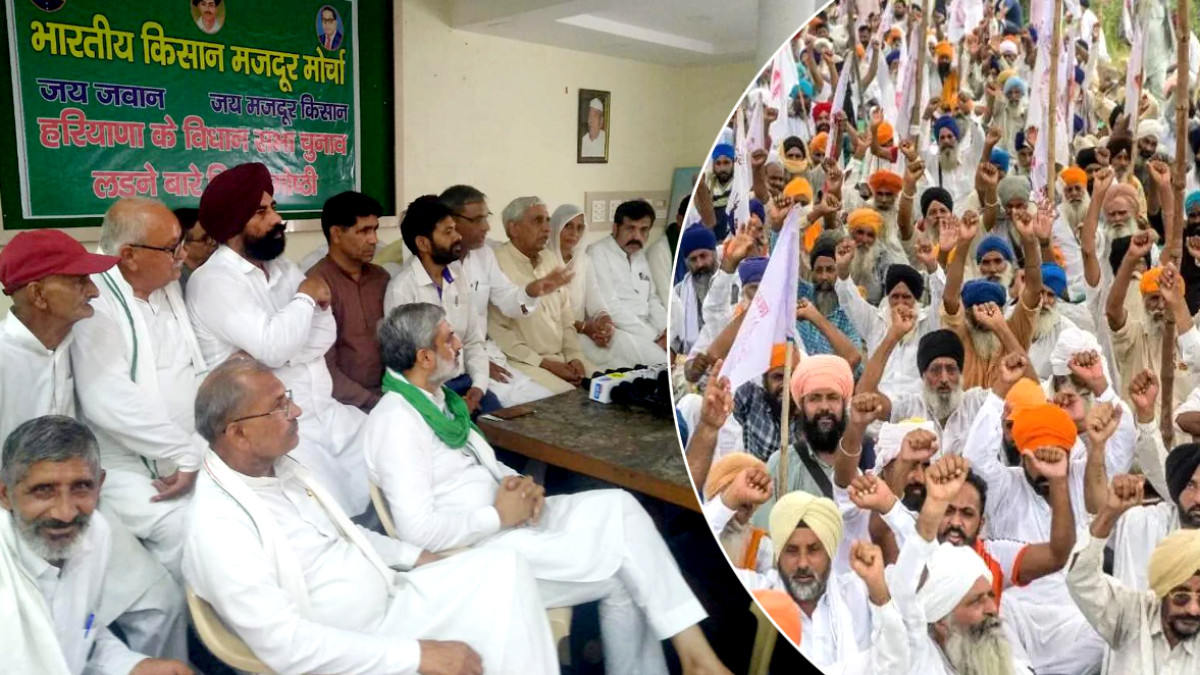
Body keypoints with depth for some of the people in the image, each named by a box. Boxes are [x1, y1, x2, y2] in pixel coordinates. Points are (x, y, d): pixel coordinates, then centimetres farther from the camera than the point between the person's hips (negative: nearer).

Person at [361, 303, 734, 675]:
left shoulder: (437, 397, 11)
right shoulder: (395, 421, -18)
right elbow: (418, 530, -25)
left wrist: (522, 484, -2)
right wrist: (499, 515, -16)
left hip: (508, 518, 9)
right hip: (475, 550, -8)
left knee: (617, 506, -9)